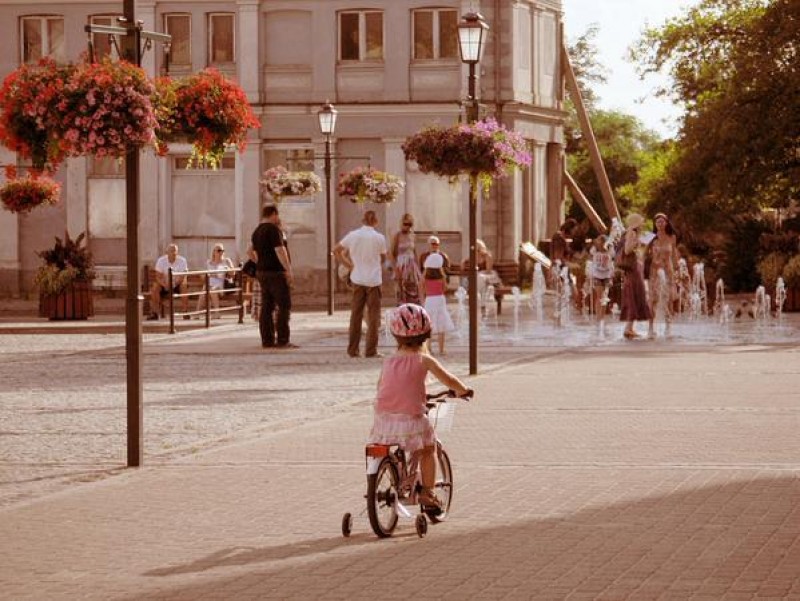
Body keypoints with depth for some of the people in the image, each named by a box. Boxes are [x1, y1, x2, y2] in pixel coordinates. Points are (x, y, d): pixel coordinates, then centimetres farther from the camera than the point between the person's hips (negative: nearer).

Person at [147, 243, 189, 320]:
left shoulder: (182, 260, -12)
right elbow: (158, 277, -13)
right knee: (154, 286, -28)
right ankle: (154, 313, -22)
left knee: (184, 285, -33)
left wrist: (175, 283, -36)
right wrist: (164, 285, -33)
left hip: (177, 285, -1)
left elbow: (183, 277, -17)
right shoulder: (161, 260, -10)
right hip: (164, 285, 1)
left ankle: (186, 311, -28)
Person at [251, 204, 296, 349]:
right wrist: (289, 270, -20)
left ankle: (267, 340, 6)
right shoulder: (273, 229, -12)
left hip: (262, 272, 9)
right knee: (284, 306, -7)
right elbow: (280, 250, -19)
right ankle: (282, 340, -12)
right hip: (276, 272, -9)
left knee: (267, 307, 8)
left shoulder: (256, 232, 16)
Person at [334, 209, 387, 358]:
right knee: (373, 315, 4)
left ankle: (353, 349, 13)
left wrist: (349, 265, 8)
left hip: (357, 279, 3)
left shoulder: (353, 235, 0)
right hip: (374, 279, -3)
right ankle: (371, 350, 2)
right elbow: (383, 258, 3)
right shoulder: (379, 237, -8)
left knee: (356, 314, 11)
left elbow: (336, 250, 6)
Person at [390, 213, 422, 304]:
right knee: (402, 293, -3)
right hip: (402, 266, -5)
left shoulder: (412, 236, 9)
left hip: (412, 266, 5)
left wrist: (418, 268, 15)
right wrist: (396, 269, -13)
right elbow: (393, 254, -7)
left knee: (414, 292, 3)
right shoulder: (397, 236, -7)